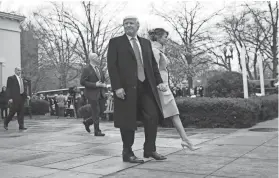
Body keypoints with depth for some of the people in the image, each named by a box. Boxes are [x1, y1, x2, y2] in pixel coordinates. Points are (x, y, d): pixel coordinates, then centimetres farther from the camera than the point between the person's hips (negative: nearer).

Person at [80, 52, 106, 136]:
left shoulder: (98, 69, 16)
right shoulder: (87, 69, -8)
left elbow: (102, 80, 26)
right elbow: (82, 82, -13)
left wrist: (103, 84, 3)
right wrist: (95, 84, -20)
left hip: (99, 94, 7)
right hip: (92, 94, -7)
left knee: (98, 113, 7)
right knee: (96, 112, -5)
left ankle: (87, 122, 27)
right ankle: (97, 131, 6)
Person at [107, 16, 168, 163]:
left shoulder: (146, 43, 17)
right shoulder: (116, 42, 2)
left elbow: (153, 64, 16)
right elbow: (112, 66, -5)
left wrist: (159, 81, 4)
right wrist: (117, 87, -15)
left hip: (146, 86, 5)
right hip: (127, 87, -5)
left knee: (152, 117, 2)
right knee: (128, 121, 2)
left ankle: (150, 150, 17)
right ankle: (127, 153, 16)